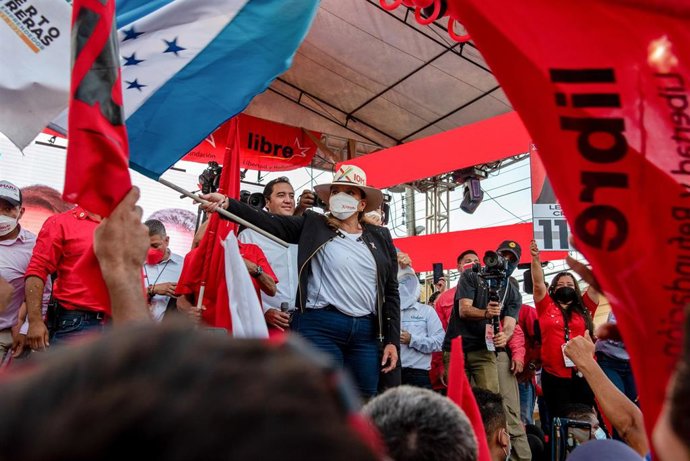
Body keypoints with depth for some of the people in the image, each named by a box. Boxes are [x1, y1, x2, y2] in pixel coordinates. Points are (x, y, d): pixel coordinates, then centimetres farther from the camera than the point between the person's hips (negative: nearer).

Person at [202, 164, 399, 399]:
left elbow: (391, 291, 13)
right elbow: (270, 222, -5)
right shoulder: (314, 225, 8)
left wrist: (392, 340, 7)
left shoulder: (380, 237, 14)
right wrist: (228, 203, -19)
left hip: (366, 333, 4)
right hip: (320, 326, -3)